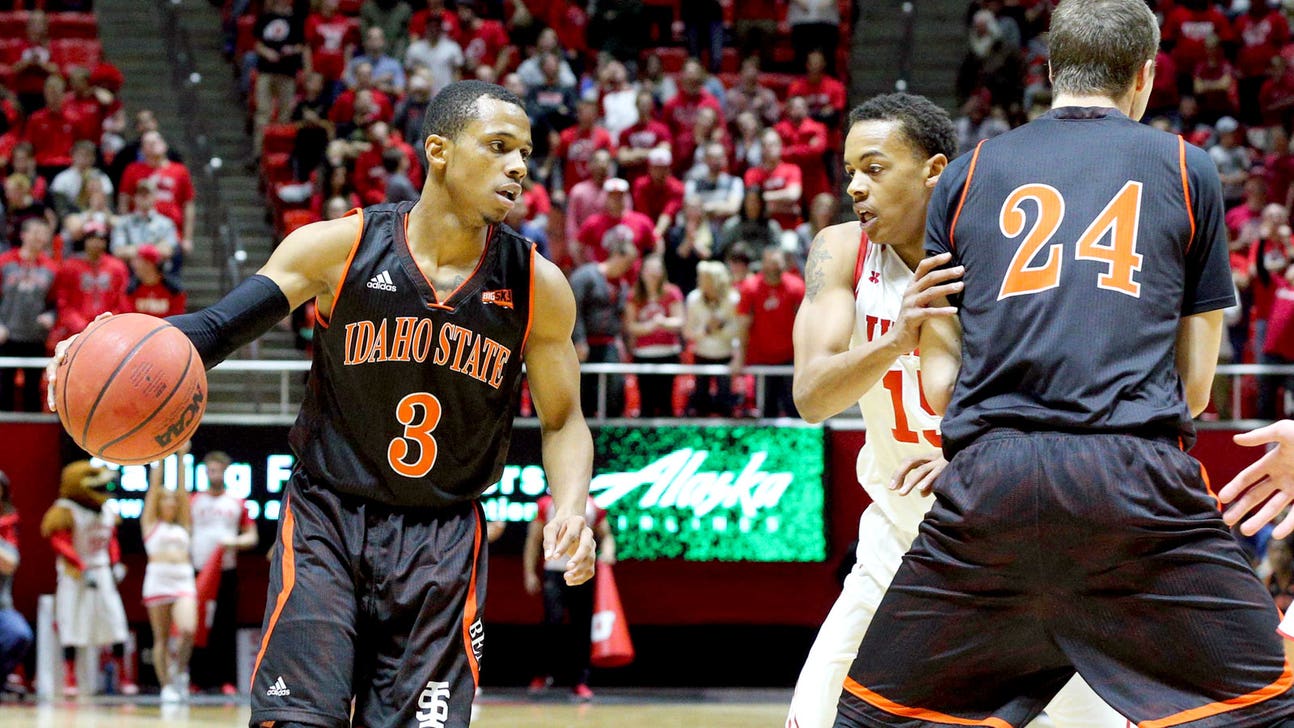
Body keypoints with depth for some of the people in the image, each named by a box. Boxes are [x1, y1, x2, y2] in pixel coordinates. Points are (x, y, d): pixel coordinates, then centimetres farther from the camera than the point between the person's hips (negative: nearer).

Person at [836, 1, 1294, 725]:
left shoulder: (967, 175, 18)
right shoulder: (1188, 168, 15)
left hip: (989, 477, 2)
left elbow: (939, 373, 16)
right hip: (1137, 475, -2)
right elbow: (1195, 380, 15)